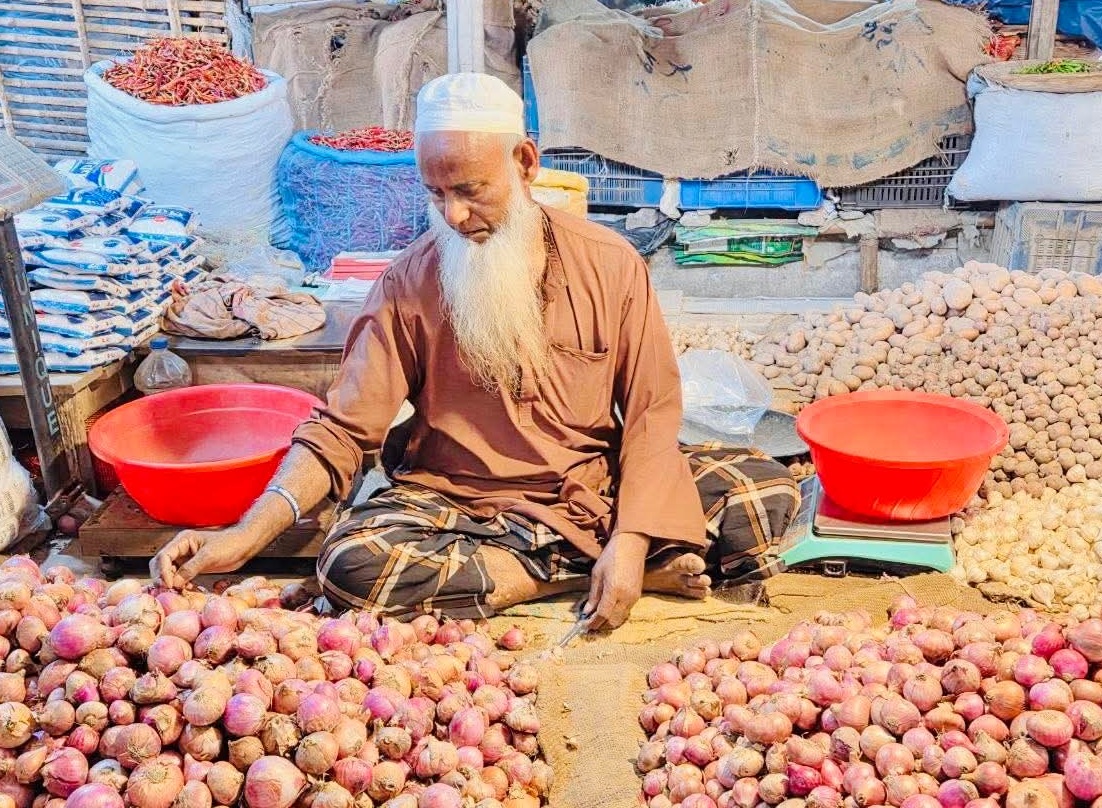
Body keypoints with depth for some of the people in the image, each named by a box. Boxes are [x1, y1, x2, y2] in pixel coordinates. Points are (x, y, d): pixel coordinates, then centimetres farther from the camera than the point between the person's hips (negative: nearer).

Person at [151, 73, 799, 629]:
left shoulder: (611, 264, -6)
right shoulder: (410, 283, -7)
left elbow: (651, 413, -6)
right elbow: (344, 429, -9)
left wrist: (631, 540, -20)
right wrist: (247, 535, -23)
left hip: (599, 488, 0)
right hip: (460, 502, 1)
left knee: (769, 493, -18)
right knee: (352, 563, -31)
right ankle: (583, 568, -18)